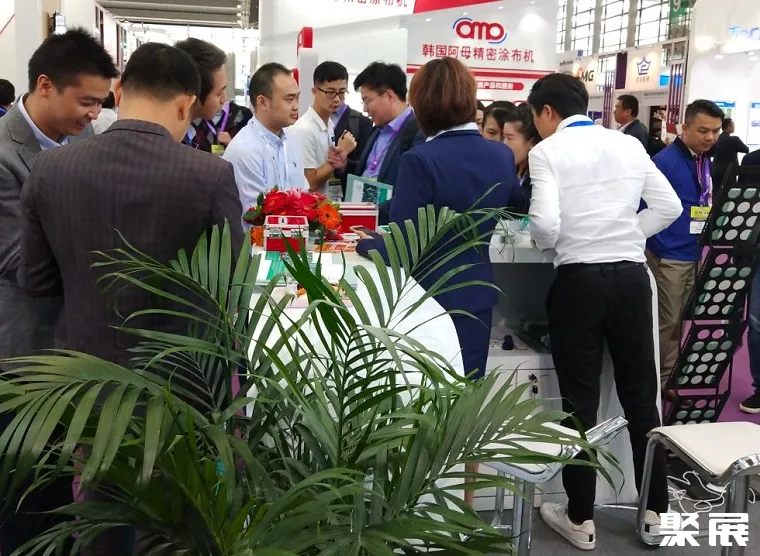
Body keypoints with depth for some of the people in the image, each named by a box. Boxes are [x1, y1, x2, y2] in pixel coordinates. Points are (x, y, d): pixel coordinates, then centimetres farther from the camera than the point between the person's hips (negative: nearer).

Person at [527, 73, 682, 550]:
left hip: (579, 279, -4)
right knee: (641, 395, 14)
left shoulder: (547, 151, -5)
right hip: (631, 276, 4)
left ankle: (580, 520, 16)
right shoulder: (629, 144, 9)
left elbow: (546, 225, -16)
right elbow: (669, 206, 7)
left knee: (580, 401, 6)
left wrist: (542, 241, 5)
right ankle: (656, 511, 25)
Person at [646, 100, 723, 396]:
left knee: (677, 320, 15)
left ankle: (666, 378, 27)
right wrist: (656, 249, -19)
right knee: (665, 321, 1)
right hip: (667, 256, -7)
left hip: (693, 254, 7)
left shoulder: (704, 161, 8)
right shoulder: (665, 161, -16)